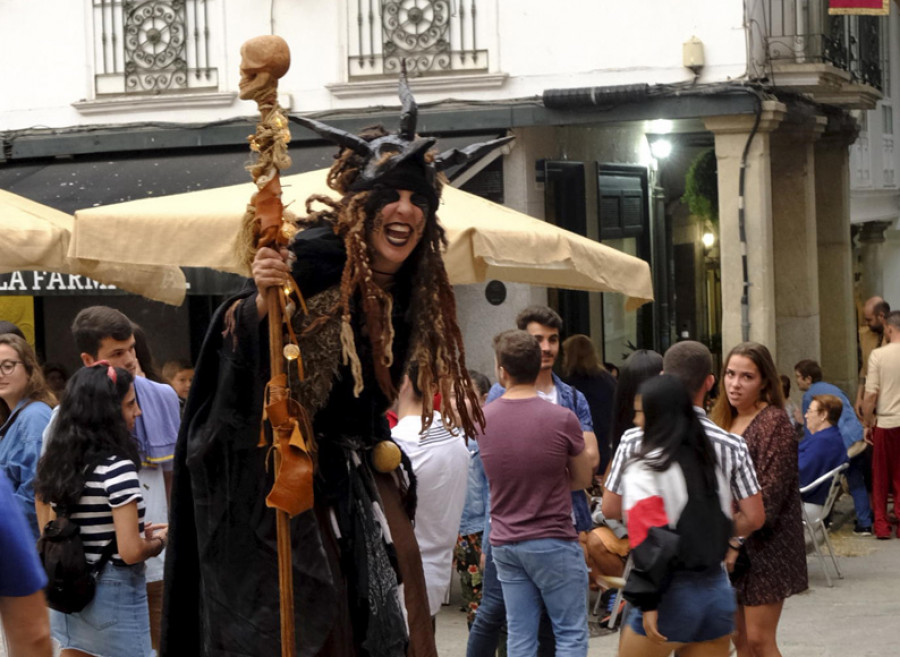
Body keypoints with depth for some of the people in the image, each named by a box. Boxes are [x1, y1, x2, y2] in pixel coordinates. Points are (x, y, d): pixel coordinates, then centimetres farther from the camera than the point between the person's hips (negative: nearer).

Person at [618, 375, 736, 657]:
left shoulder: (644, 469, -12)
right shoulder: (709, 462, 12)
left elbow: (650, 541, -19)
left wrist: (648, 604, -19)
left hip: (673, 594, -6)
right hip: (718, 589, 7)